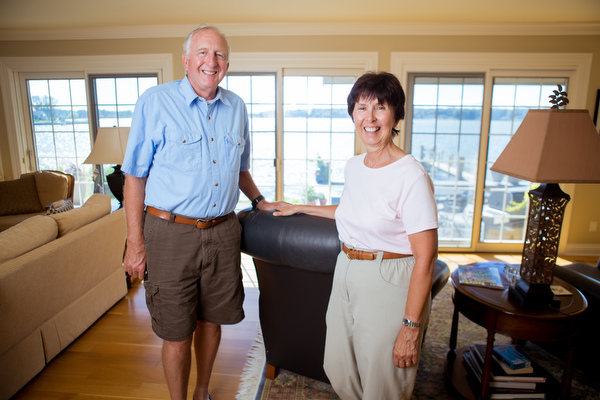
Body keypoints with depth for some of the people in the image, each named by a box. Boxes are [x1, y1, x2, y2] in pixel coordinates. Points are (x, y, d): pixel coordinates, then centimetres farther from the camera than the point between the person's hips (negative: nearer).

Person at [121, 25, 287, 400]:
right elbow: (135, 177, -4)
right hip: (171, 232, -4)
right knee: (177, 334, 7)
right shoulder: (155, 101, -5)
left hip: (223, 231, 4)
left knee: (211, 320, 17)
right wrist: (136, 242, -6)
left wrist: (260, 201, 14)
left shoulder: (237, 108, 8)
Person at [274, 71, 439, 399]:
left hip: (389, 285, -7)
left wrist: (411, 327, -18)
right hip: (346, 276, 7)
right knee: (339, 373, 19)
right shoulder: (353, 166, 5)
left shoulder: (412, 176, -19)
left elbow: (425, 257, -19)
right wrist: (301, 208, 29)